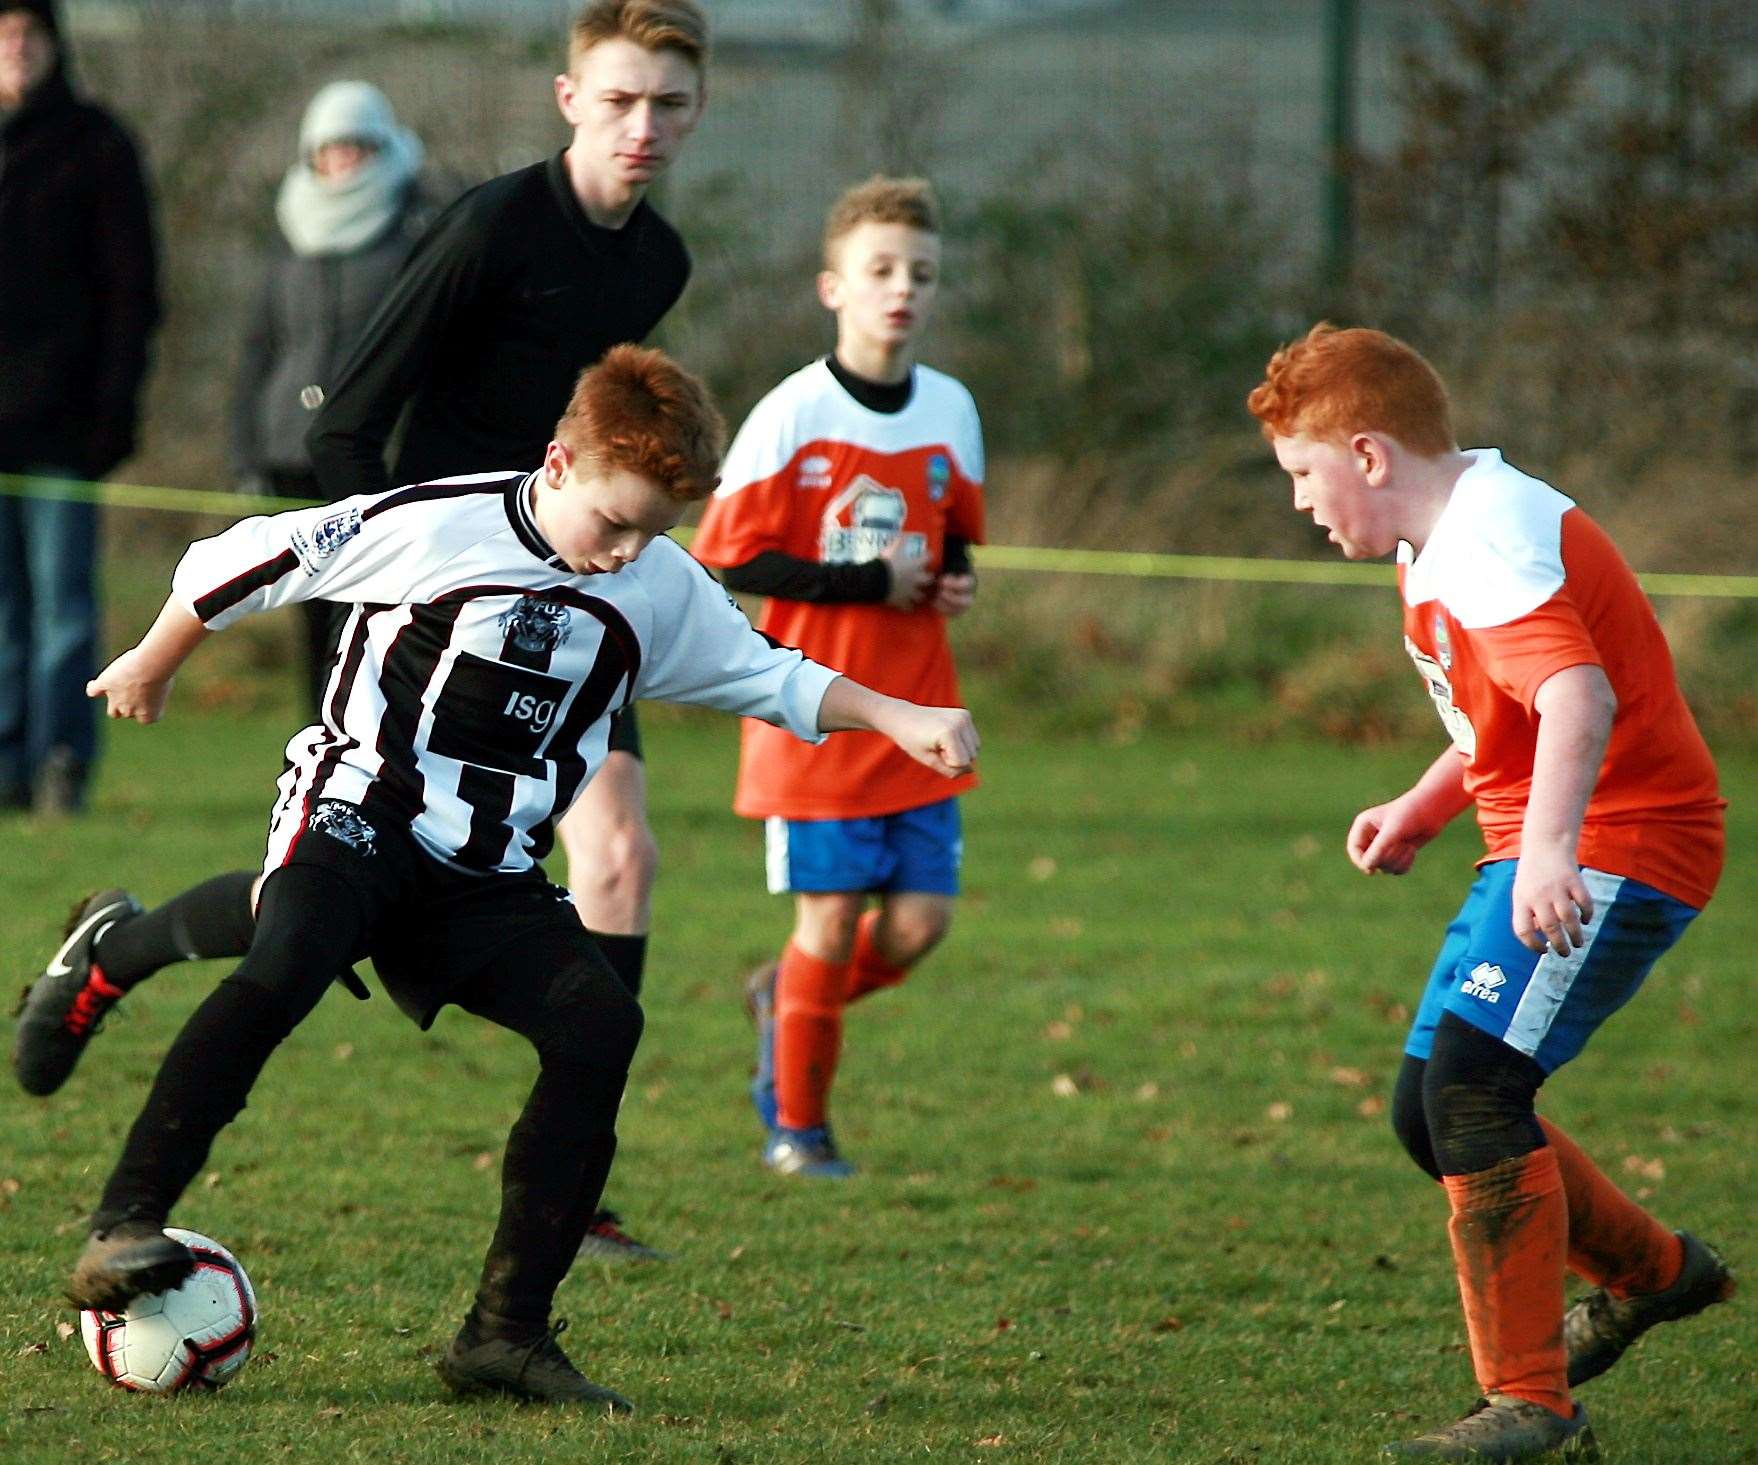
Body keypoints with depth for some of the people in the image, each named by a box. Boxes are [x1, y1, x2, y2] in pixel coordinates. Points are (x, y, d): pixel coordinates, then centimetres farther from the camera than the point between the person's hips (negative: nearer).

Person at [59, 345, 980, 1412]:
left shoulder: (664, 591, 7)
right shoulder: (431, 528, -9)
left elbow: (766, 676, 21)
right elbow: (241, 564, 1)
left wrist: (902, 719, 7)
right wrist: (152, 667, 15)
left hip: (487, 882, 5)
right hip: (356, 816, -5)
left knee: (600, 1024, -18)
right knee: (285, 967, -35)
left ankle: (508, 1333, -14)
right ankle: (124, 1231, -35)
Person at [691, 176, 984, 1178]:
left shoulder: (952, 412, 7)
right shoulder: (793, 416, -10)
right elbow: (729, 558, -11)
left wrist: (955, 580, -1)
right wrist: (870, 585, -15)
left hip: (916, 715, 5)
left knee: (918, 922, -1)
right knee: (833, 915, -4)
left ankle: (787, 1000, 28)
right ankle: (798, 1126, 13)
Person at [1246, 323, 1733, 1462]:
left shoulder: (1493, 545, -21)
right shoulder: (1437, 546, 14)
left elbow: (1578, 697, -37)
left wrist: (1548, 847, -50)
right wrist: (1423, 810, 18)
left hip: (1617, 846, -11)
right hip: (1548, 849, 11)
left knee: (1472, 1082, -23)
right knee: (1432, 1111, 12)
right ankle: (1652, 1272, 32)